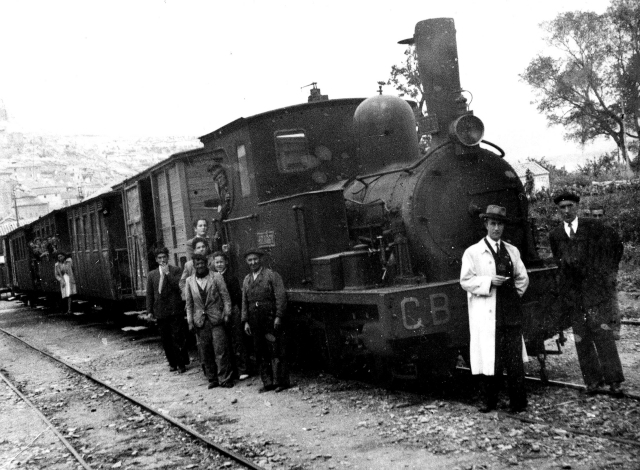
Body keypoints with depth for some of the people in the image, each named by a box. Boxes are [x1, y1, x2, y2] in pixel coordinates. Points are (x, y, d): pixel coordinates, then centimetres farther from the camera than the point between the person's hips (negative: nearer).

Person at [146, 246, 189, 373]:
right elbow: (149, 294, 13)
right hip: (160, 311, 4)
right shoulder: (152, 275, 13)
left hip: (175, 310, -4)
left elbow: (178, 286, -12)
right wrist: (150, 311, 7)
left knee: (177, 338, -4)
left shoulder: (176, 271, 2)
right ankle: (172, 363, 17)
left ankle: (181, 363, 4)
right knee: (166, 340, 6)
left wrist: (167, 273, -12)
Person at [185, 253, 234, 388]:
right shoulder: (190, 281, 9)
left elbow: (225, 297, 2)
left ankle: (225, 379, 3)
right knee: (206, 352, 5)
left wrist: (227, 314, -5)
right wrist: (190, 321, 7)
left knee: (220, 350, -5)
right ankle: (212, 379, 16)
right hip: (200, 321, 3)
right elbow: (189, 303, 12)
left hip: (216, 320, -2)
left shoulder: (216, 277, 1)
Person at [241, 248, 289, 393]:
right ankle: (268, 382, 12)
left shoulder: (272, 275, 0)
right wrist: (246, 321, 9)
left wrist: (278, 317, -12)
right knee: (261, 354, 6)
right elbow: (244, 302, 17)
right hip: (255, 322, 5)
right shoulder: (246, 280, 17)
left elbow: (281, 297, -5)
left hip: (271, 320, -5)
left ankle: (282, 381, 1)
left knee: (276, 352, -5)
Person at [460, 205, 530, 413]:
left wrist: (515, 292, 7)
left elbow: (522, 278, 21)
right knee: (489, 358, -2)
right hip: (486, 315, -3)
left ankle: (518, 401, 9)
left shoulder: (512, 251, 17)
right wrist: (489, 282, -13)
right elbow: (465, 281, -4)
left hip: (511, 312, 3)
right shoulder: (473, 252, 3)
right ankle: (490, 401, 11)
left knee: (515, 359, 1)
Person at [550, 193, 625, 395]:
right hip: (572, 293, 2)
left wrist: (609, 270, 10)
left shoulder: (593, 227, -1)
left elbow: (615, 244, 11)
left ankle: (613, 380, 1)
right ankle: (592, 380, 11)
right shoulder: (555, 235, 6)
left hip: (596, 287, -2)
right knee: (581, 338, 3)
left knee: (604, 334, -6)